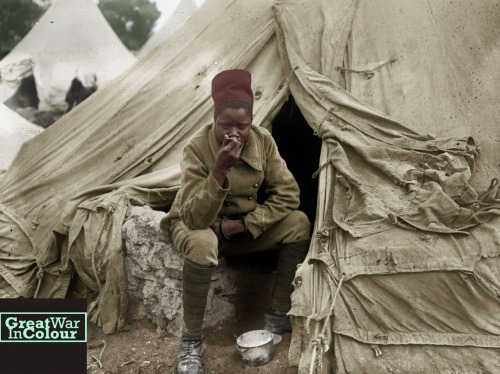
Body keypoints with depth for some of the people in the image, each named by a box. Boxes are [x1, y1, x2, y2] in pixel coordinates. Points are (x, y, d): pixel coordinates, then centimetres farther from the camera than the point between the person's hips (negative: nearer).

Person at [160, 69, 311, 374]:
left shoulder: (263, 140, -14)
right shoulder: (197, 148, -25)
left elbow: (287, 194, -13)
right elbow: (196, 218, -32)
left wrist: (245, 224, -21)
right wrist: (219, 170, -45)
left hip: (245, 227, 4)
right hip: (197, 225, -4)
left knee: (298, 223, -17)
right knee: (202, 243, -39)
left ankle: (277, 315, -4)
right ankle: (191, 342, -20)